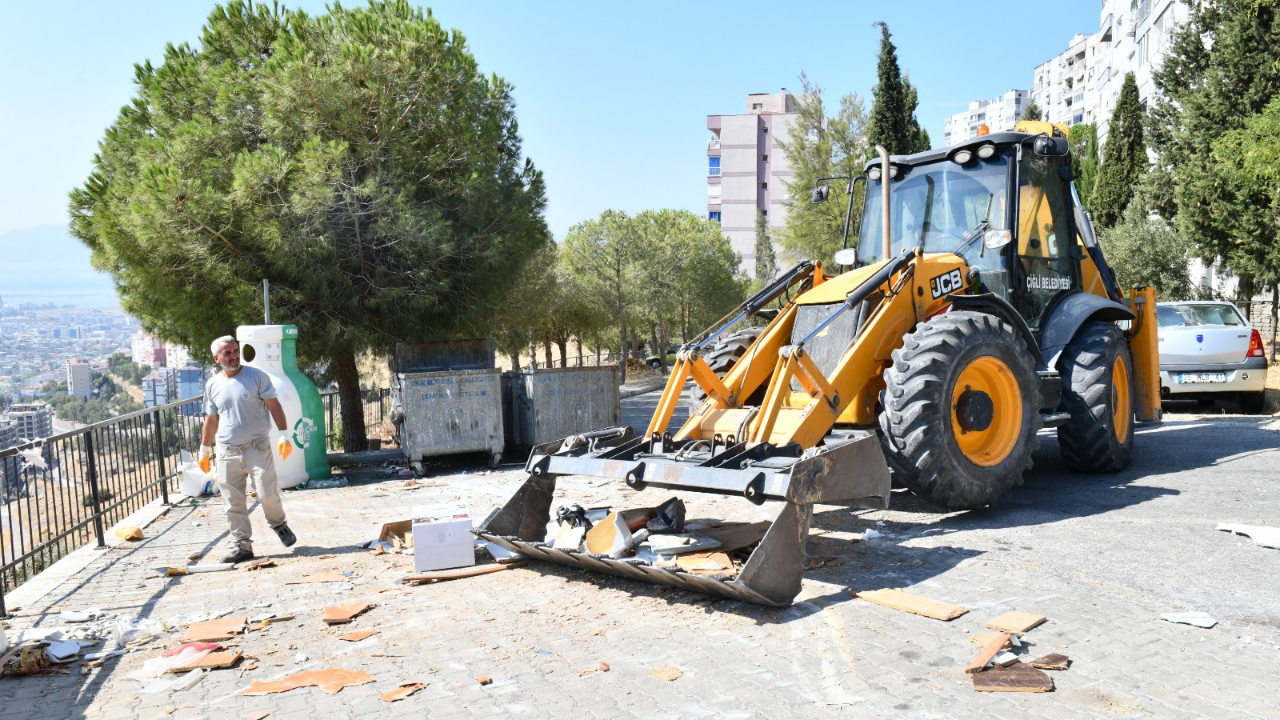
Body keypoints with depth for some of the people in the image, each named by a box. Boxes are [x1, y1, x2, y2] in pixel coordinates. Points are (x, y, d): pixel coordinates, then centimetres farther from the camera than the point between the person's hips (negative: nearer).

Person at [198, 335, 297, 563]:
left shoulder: (256, 376, -2)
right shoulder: (212, 385, 9)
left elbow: (274, 406, -3)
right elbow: (211, 419, 18)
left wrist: (283, 435, -13)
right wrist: (204, 450, 20)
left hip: (257, 448, -3)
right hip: (227, 453, 3)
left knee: (267, 494, -8)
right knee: (233, 504, 4)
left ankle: (279, 525, 21)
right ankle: (242, 546, 14)